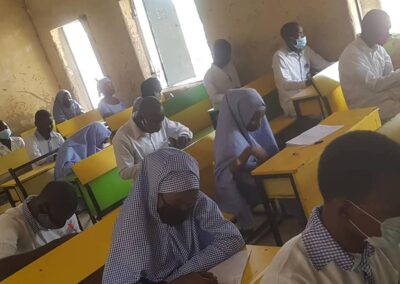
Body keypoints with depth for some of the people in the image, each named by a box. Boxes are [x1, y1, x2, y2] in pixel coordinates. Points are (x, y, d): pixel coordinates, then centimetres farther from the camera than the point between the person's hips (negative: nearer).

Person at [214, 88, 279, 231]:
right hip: (253, 186, -8)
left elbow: (272, 153, 11)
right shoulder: (230, 137, -22)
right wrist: (248, 152, -37)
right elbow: (224, 176, -31)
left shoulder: (249, 125, 0)